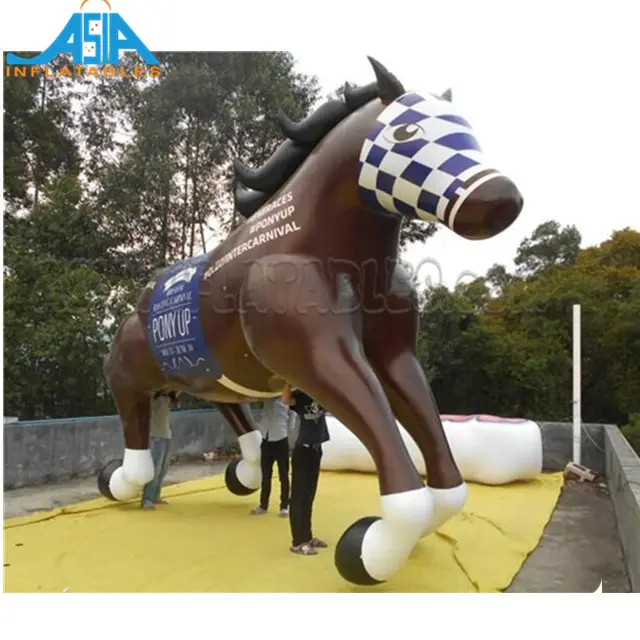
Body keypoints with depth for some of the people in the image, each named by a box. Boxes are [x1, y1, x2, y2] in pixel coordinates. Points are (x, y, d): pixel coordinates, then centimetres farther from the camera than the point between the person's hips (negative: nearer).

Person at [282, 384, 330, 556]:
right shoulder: (300, 395, -11)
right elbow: (286, 399, -31)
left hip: (316, 450, 7)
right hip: (302, 451, -7)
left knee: (309, 496, 16)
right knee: (299, 496, -1)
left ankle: (307, 537, 27)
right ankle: (298, 542, 6)